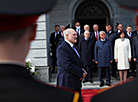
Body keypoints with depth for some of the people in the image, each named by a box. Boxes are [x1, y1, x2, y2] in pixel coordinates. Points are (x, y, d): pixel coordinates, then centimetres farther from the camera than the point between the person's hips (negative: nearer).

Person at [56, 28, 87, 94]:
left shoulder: (73, 47, 17)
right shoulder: (62, 48, -15)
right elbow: (68, 66, -22)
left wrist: (82, 70, 2)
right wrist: (81, 73, -15)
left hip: (76, 82, 9)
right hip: (68, 83, -9)